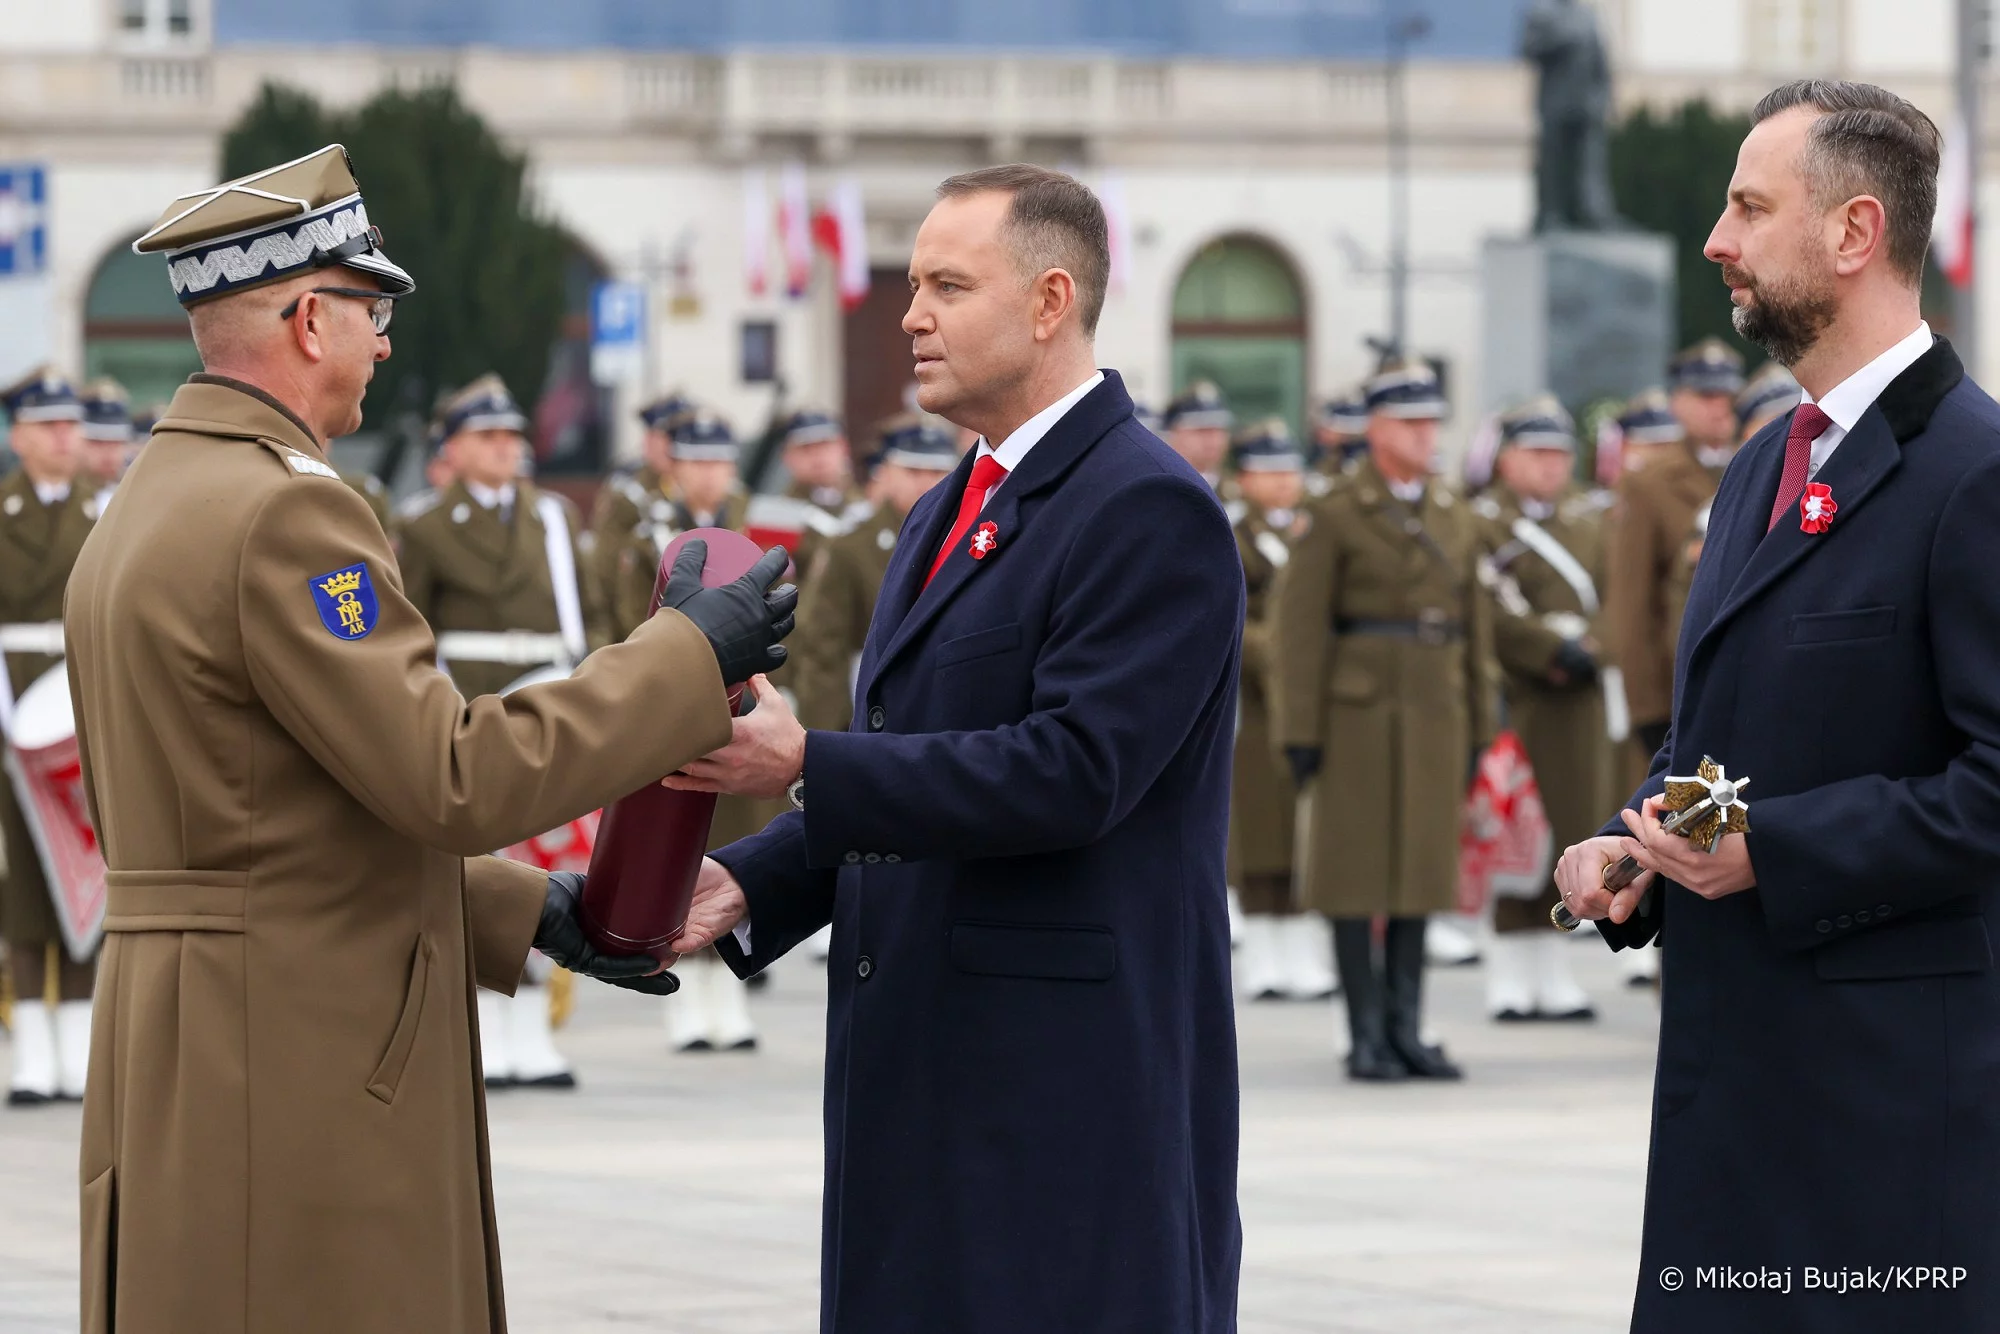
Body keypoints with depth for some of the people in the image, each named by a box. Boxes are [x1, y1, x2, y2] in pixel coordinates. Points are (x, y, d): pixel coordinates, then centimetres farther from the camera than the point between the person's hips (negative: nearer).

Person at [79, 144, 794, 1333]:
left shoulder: (149, 509, 16)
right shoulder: (283, 512, -16)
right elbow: (455, 777, -20)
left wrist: (524, 911, 18)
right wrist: (689, 658, -11)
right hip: (299, 1068, -10)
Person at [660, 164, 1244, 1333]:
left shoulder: (1152, 511, -12)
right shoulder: (948, 516, 19)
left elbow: (1073, 770, -22)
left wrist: (806, 765, -22)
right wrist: (749, 885, 3)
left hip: (1075, 1087, -9)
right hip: (931, 1063, 9)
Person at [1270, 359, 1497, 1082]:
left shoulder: (1457, 521, 11)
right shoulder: (1334, 518, -4)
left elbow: (1474, 631, 13)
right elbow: (1298, 627, -8)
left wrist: (1478, 731, 9)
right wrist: (1300, 733, -13)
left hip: (1434, 718, 5)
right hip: (1358, 716, -5)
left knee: (1418, 869, 6)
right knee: (1357, 874, -2)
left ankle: (1406, 1030, 12)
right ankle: (1366, 1038, 2)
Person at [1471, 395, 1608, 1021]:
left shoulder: (1589, 519, 16)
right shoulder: (1482, 522, -1)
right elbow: (1489, 612, -12)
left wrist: (1591, 650, -9)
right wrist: (1553, 650, -16)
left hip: (1576, 702, 5)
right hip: (1513, 703, -5)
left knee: (1572, 830, 6)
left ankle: (1554, 974, 12)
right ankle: (1509, 980, 1)